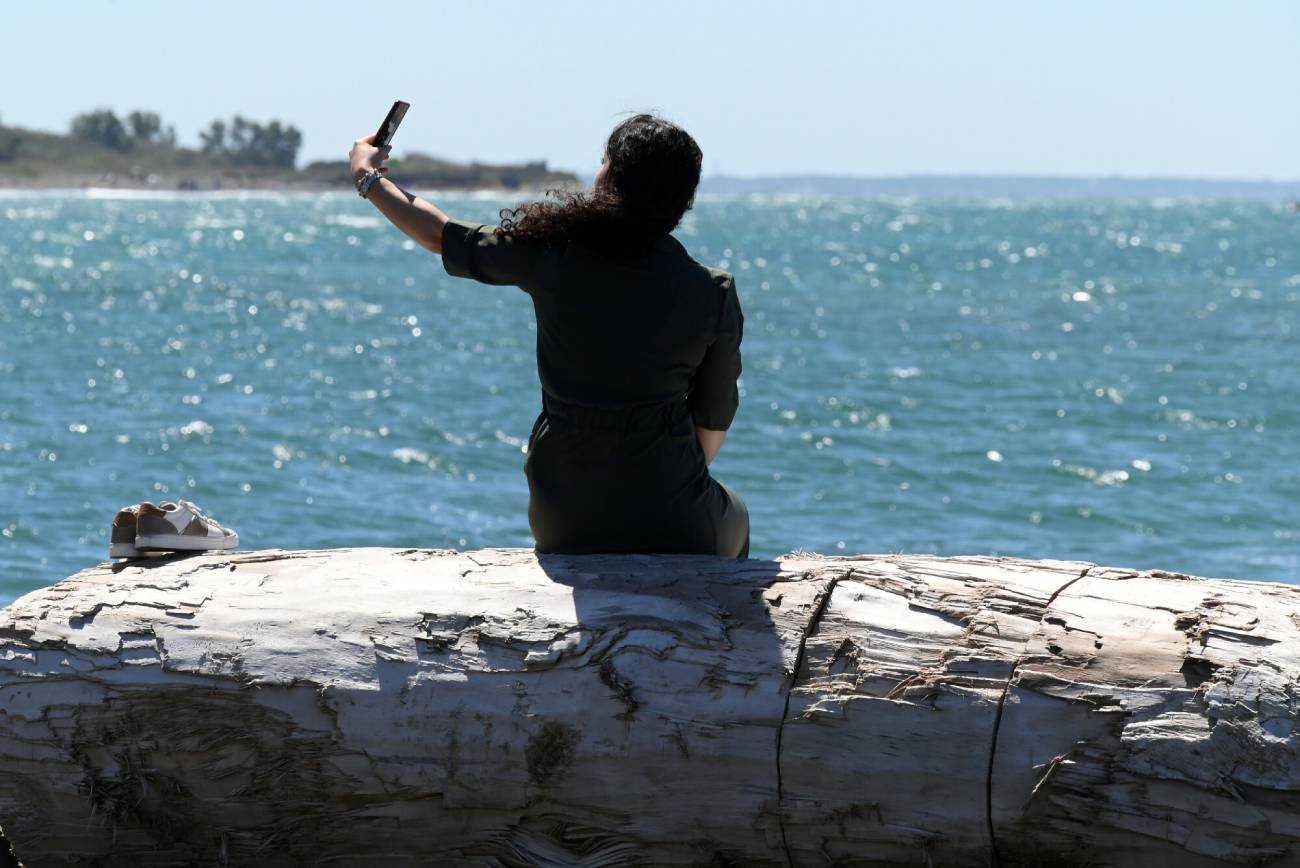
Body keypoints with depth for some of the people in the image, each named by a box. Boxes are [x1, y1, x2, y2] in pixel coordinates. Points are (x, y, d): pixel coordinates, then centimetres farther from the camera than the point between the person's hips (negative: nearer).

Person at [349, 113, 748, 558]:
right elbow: (714, 418, 1)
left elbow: (443, 238, 8)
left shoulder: (552, 250, -10)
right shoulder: (714, 293, -10)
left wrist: (368, 177, 25)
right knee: (734, 516, 35)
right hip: (676, 525, -2)